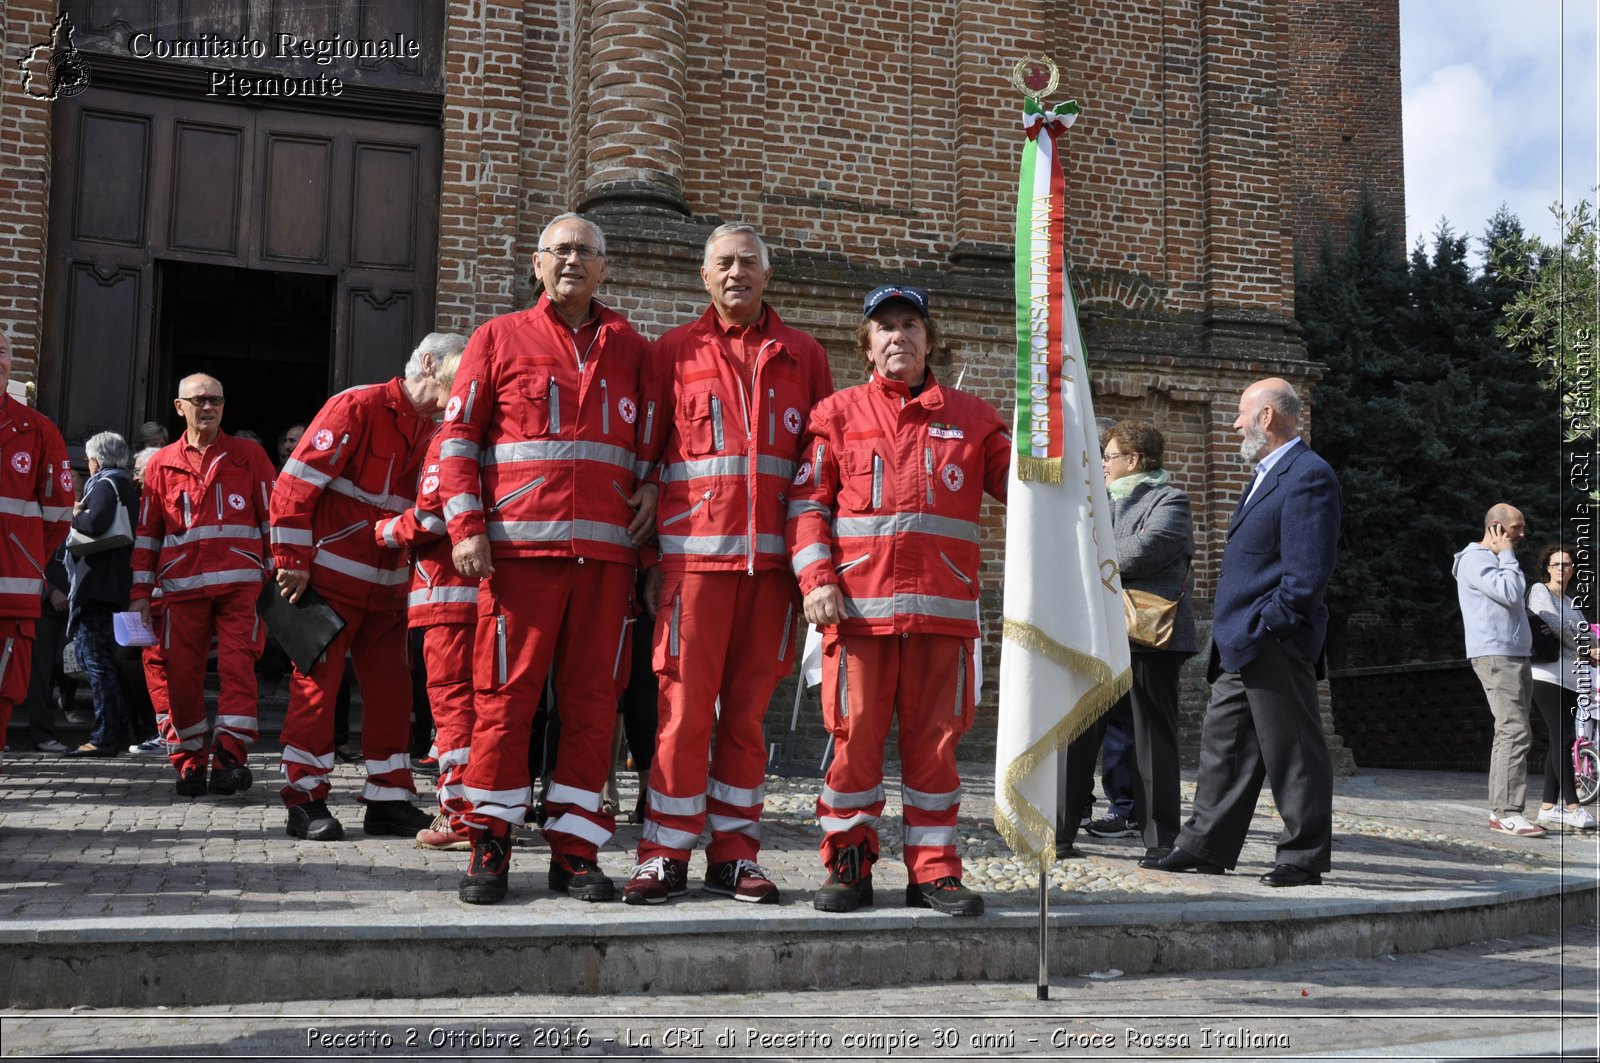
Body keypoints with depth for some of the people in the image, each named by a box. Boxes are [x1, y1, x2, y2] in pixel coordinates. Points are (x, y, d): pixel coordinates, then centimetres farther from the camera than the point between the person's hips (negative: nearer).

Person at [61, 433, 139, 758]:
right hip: (115, 582, 9)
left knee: (96, 657, -6)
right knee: (93, 653, 18)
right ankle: (118, 725, 19)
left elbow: (95, 523, -26)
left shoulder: (105, 484, -9)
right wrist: (81, 513, 13)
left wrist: (75, 514, -7)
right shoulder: (126, 485, 18)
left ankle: (105, 737, -6)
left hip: (98, 582, -9)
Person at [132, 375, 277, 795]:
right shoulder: (161, 463, 13)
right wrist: (141, 593, 11)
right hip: (182, 587, 2)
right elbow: (147, 533, 16)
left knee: (237, 665, -12)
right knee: (180, 674, 1)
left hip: (239, 583, -2)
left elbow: (273, 516, 9)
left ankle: (230, 756, -8)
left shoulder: (249, 456, 9)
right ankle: (189, 762, 15)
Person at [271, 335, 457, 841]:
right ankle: (305, 800, 8)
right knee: (317, 684, 0)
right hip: (331, 578, -7)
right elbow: (294, 484, -15)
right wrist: (291, 563, -16)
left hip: (386, 586, 7)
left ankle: (388, 800, 15)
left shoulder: (430, 433, 11)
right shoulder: (359, 407, -12)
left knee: (391, 686, 7)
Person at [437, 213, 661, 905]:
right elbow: (458, 438, 7)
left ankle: (574, 850, 11)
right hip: (520, 546, -2)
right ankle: (490, 846, 9)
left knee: (593, 699, 3)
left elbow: (652, 439, 22)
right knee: (505, 694, -3)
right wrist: (466, 525, -4)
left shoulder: (630, 348, 16)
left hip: (607, 549, 3)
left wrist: (650, 486, 1)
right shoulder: (499, 338, 10)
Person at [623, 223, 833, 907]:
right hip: (694, 555, -2)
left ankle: (733, 856, 15)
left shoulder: (803, 357, 13)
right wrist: (648, 557, 1)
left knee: (747, 710, 6)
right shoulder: (674, 352, 9)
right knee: (684, 708, -4)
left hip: (771, 560, 2)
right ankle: (666, 857, 6)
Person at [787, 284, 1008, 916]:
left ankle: (933, 871, 12)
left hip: (942, 608, 1)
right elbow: (806, 502, 5)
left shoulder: (970, 418, 15)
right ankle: (847, 867, 12)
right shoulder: (837, 414, 10)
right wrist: (817, 580, -7)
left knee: (935, 740, 4)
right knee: (856, 738, 0)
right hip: (859, 605, -1)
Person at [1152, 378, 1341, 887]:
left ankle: (1303, 858, 9)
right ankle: (1207, 847, 20)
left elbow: (1307, 575, -20)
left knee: (1293, 753, 0)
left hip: (1274, 645, -10)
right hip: (1242, 645, 10)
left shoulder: (1308, 476, -14)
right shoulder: (1267, 475, 19)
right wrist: (1233, 631, 15)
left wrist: (1264, 627, -18)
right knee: (1223, 743, 13)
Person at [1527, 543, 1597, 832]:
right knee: (1563, 738, -13)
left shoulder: (1571, 602, 24)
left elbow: (1584, 633, 16)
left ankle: (1549, 807, 5)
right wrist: (1586, 649, -2)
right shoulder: (1539, 591, 1)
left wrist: (1590, 651, -6)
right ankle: (1572, 807, -13)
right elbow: (1557, 627, -12)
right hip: (1547, 675, -8)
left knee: (1560, 741, 3)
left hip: (1569, 677, 8)